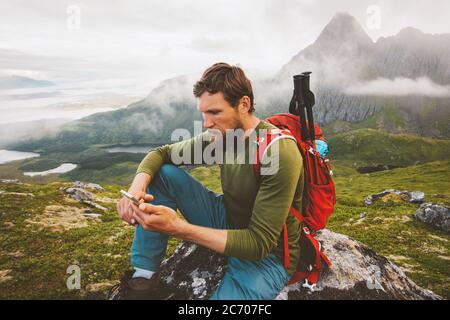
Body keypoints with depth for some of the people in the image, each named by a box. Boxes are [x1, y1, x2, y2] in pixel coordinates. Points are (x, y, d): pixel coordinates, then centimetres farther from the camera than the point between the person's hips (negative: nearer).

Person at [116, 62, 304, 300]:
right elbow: (161, 153, 3)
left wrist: (178, 228, -35)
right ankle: (143, 272, 0)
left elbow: (259, 244, -28)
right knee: (163, 173, -7)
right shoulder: (219, 135, -8)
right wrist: (137, 188, -20)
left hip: (267, 255, -6)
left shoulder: (280, 152, -29)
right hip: (228, 224, 7)